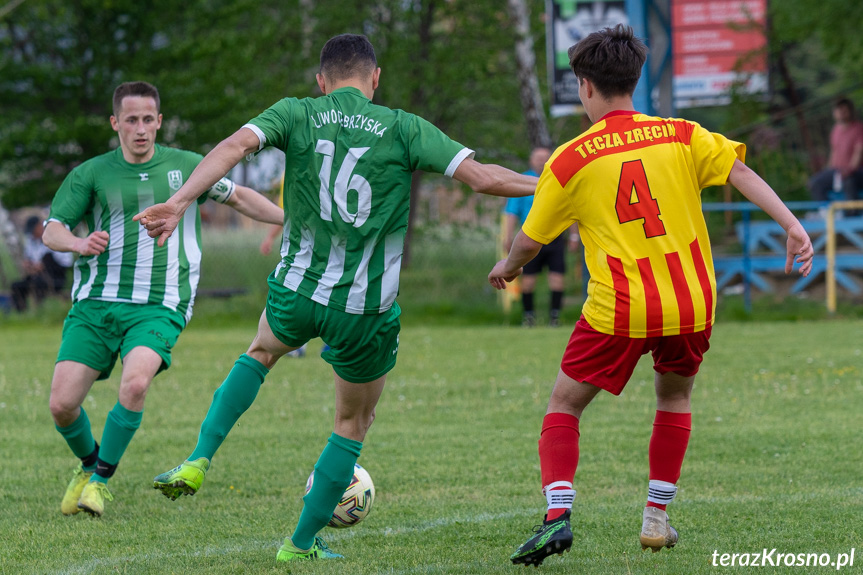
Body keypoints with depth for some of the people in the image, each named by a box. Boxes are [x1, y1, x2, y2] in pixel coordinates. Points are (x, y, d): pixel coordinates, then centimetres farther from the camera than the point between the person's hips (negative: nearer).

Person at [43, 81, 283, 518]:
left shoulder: (186, 166, 9)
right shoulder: (91, 174, 5)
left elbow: (239, 197, 24)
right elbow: (52, 231, -1)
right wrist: (81, 244, -22)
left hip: (159, 308, -1)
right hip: (95, 303, 1)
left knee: (135, 384, -29)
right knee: (62, 404, -10)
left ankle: (101, 479, -8)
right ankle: (88, 463, 25)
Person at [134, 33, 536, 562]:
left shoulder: (296, 114, 0)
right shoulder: (404, 129, -4)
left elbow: (234, 146, -17)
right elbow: (481, 176, -9)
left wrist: (180, 202, -25)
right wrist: (546, 185, 5)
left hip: (297, 293, 2)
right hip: (366, 312, -2)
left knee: (262, 352, 35)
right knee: (355, 423, 21)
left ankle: (198, 462, 18)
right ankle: (303, 543, 22)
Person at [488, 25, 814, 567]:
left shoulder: (569, 160, 0)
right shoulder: (682, 136, 4)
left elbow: (530, 240, 9)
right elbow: (742, 173, -9)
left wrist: (507, 267, 29)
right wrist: (793, 226, -15)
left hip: (619, 311, -2)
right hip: (691, 304, 2)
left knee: (564, 406, 11)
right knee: (674, 400, 27)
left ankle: (558, 514, -8)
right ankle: (657, 518, 21)